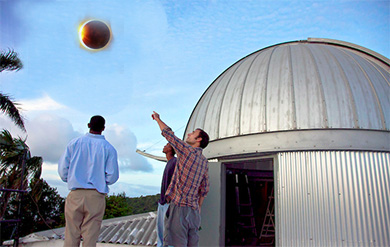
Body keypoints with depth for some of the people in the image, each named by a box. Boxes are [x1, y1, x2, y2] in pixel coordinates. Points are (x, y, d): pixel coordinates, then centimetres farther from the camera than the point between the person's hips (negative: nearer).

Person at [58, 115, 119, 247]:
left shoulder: (74, 143, 3)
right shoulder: (109, 148, -2)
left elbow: (62, 169, 3)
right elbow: (113, 176, -4)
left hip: (75, 194, 1)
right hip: (96, 197, -1)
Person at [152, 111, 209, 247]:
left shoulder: (187, 150, -6)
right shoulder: (204, 162, 14)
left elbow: (168, 133, 3)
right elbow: (204, 188, 16)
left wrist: (158, 119, 18)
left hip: (179, 206, -8)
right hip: (194, 209, 8)